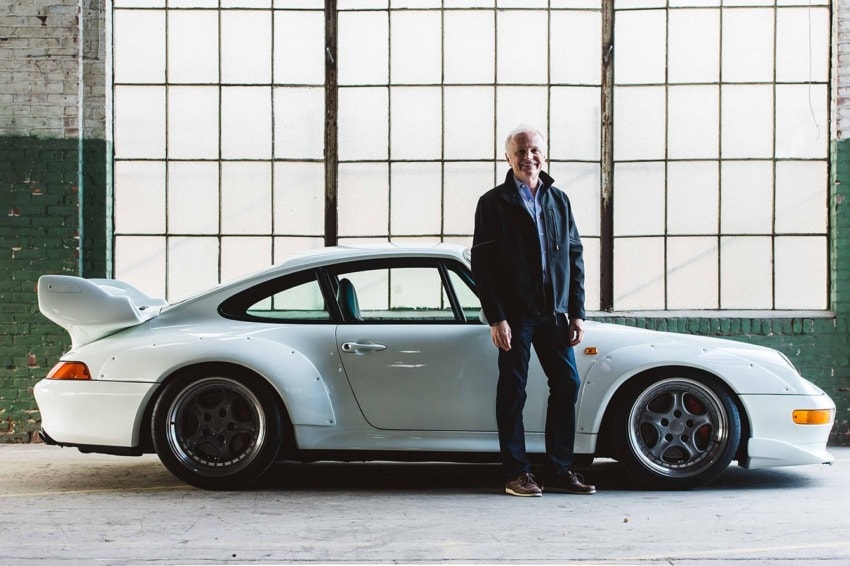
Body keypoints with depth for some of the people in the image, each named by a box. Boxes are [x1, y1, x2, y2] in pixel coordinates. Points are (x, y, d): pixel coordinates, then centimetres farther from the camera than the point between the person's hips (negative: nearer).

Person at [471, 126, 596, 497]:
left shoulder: (558, 200, 13)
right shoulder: (493, 203, 0)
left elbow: (574, 256, 13)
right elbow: (482, 264, -5)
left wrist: (576, 312, 5)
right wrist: (496, 317, -13)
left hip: (554, 313, 5)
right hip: (514, 314, -4)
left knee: (567, 385, 4)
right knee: (513, 391, 1)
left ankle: (559, 470, 14)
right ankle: (516, 473, 9)